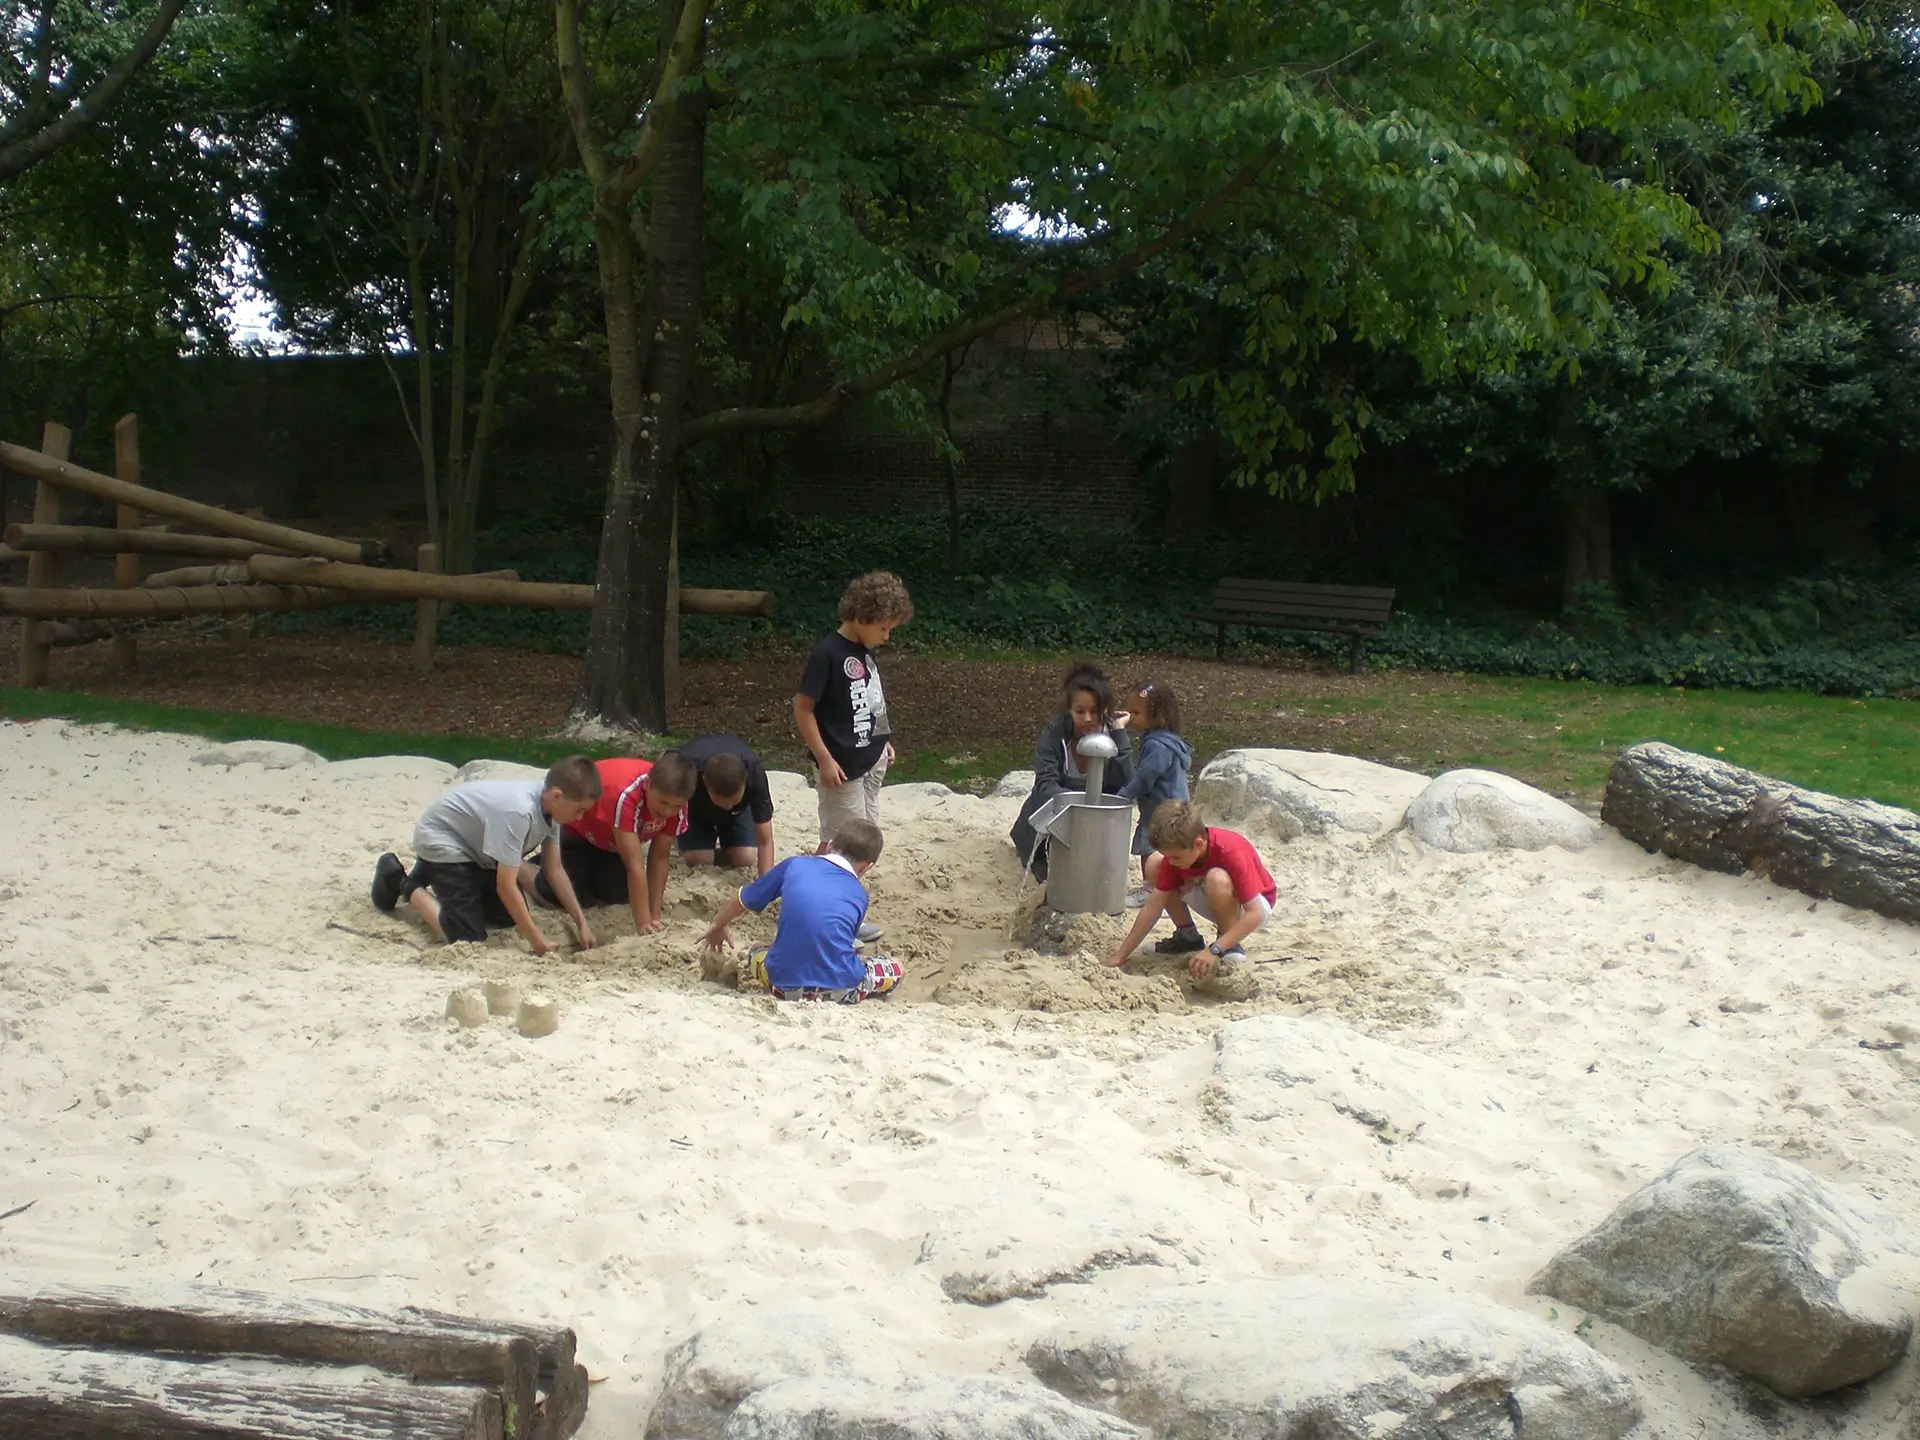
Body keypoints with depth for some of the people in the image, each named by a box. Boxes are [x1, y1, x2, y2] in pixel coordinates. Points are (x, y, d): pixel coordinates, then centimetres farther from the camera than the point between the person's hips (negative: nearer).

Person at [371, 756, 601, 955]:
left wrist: (581, 922, -6)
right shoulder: (518, 812, -38)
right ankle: (407, 886, 6)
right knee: (467, 936, -17)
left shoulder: (551, 806, -12)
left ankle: (432, 877, 25)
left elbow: (554, 869, -2)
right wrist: (537, 941, -28)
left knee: (510, 917, 11)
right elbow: (505, 886, -34)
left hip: (475, 845, 9)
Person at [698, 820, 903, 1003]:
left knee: (754, 957, 35)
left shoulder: (794, 864, 11)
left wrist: (717, 927, 41)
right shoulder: (859, 894, 12)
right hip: (840, 988, -2)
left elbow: (740, 899, 21)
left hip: (785, 984, 2)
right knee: (894, 969, 24)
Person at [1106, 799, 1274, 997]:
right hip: (1216, 903, 6)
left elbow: (1257, 914, -36)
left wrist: (1214, 949, -42)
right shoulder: (1177, 852, -17)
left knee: (1218, 879, -39)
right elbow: (1155, 903, -14)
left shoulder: (1231, 852, -35)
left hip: (1250, 905, -6)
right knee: (1154, 864, -10)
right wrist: (1120, 955, -16)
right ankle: (1187, 935, 5)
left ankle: (1232, 949, -17)